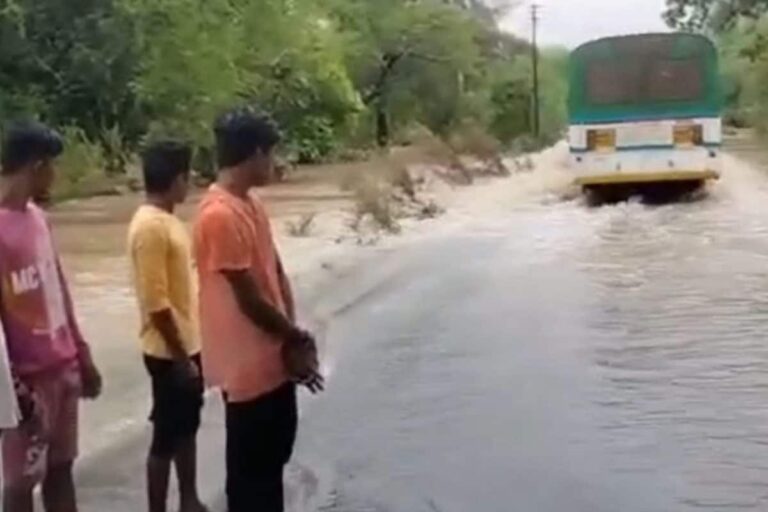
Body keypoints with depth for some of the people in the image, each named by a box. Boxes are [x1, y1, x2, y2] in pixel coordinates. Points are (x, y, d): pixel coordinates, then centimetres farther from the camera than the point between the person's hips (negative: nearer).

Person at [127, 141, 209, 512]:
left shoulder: (166, 220, 9)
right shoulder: (149, 226, -22)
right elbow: (156, 303, -24)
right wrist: (180, 356, -20)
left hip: (187, 345, 10)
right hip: (169, 353, -10)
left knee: (186, 427, 19)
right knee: (166, 435, 2)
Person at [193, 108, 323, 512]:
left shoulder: (251, 203, 8)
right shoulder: (220, 215, -23)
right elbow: (249, 298, -21)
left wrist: (292, 339, -1)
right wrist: (298, 338, -8)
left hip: (273, 357, 10)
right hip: (247, 365, -9)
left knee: (275, 451, 21)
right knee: (250, 466, 4)